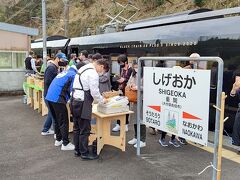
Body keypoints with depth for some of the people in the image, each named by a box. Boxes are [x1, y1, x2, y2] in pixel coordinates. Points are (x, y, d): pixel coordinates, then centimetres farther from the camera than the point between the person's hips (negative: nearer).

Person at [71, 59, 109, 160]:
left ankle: (77, 150, 28)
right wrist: (102, 100, 3)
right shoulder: (93, 74, -14)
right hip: (83, 103, -10)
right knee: (85, 130, -1)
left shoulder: (83, 68, 16)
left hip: (75, 101, 10)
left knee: (77, 128, 17)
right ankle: (84, 153, 8)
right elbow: (94, 92, -15)